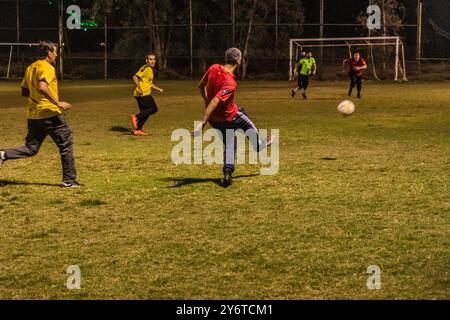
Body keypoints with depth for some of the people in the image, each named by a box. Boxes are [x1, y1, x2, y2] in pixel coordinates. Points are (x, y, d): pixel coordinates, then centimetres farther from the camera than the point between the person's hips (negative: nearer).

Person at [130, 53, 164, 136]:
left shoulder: (150, 70, 19)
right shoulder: (145, 68, -12)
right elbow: (135, 77, -22)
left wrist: (158, 89, 23)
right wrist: (139, 89, -27)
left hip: (140, 95, 9)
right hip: (143, 94, -9)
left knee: (145, 113, 11)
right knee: (154, 109, -7)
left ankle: (138, 130, 12)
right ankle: (136, 117, -9)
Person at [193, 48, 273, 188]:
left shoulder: (213, 69, -10)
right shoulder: (230, 83, -31)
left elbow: (201, 86, 4)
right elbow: (214, 102, -36)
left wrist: (206, 101, 18)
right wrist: (202, 124, -37)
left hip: (214, 119, 6)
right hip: (230, 117, -6)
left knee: (229, 143, 20)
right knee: (249, 127, 24)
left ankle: (227, 173, 9)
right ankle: (260, 145, 49)